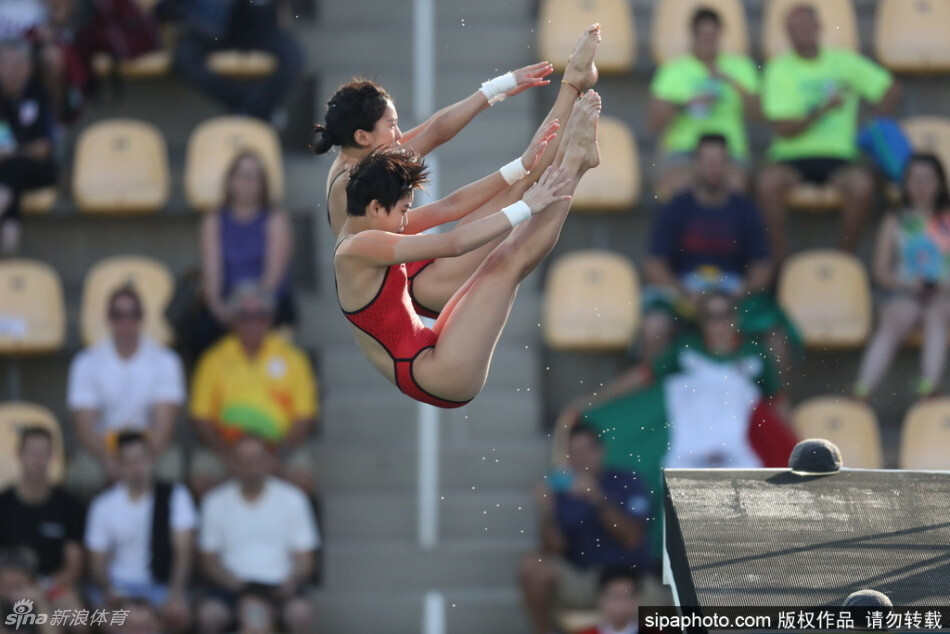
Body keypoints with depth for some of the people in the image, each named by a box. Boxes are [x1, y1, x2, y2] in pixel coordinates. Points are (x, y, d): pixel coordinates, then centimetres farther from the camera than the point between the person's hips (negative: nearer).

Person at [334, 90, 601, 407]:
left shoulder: (359, 235, 11)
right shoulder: (359, 248, -18)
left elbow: (447, 208, 14)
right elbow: (454, 244, -22)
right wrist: (525, 207, -16)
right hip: (438, 376, -10)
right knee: (509, 261, -10)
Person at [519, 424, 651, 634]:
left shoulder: (626, 483, -2)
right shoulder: (562, 494, 3)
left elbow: (632, 539, -15)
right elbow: (554, 551, -5)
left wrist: (599, 501, -25)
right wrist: (547, 513, -20)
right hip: (581, 582, 3)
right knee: (533, 566, -23)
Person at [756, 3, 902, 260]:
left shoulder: (844, 62, 8)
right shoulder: (780, 70, 3)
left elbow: (891, 91, 12)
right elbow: (785, 130, -5)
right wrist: (823, 110, -17)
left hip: (838, 156, 1)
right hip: (792, 158, -1)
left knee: (862, 185, -33)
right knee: (769, 182, -35)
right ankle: (780, 260, -21)